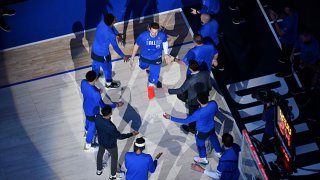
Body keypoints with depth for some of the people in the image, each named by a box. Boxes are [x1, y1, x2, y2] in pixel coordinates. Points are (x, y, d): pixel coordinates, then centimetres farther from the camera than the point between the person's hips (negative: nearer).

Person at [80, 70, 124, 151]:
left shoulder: (83, 82, -23)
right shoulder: (95, 94, -44)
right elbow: (103, 106, -32)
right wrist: (116, 105, -23)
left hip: (86, 107, 7)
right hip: (93, 111, -7)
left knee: (88, 119, 37)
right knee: (92, 126, 19)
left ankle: (87, 130, 68)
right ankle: (88, 145, 40)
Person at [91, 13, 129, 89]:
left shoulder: (103, 22, -20)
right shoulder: (110, 35, -38)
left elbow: (112, 27, 5)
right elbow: (115, 47, -23)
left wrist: (117, 34, -1)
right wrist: (123, 56, -11)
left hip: (95, 49, 7)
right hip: (103, 53, -6)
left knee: (96, 64, 34)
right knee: (107, 68, 21)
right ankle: (109, 83, 46)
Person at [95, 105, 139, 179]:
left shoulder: (97, 118, -28)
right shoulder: (111, 127, -44)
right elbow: (119, 136, -29)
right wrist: (132, 134, -18)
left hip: (101, 141, 5)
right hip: (110, 145, -5)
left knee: (100, 153, 34)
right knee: (114, 157, 24)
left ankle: (99, 170, 58)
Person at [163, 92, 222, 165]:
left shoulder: (199, 113, -43)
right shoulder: (213, 104, -28)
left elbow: (185, 121, -33)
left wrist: (171, 118, -30)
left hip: (202, 132, -5)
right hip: (211, 128, 5)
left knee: (200, 144, 26)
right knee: (214, 139, 34)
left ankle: (203, 159, 52)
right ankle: (219, 153, 59)